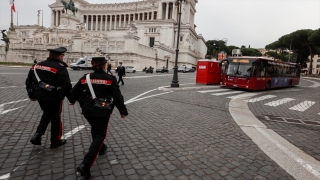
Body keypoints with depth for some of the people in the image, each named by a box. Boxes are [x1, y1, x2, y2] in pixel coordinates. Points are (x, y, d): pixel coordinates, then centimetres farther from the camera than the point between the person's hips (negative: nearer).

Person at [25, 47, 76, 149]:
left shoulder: (37, 65, 7)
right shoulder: (60, 68, -17)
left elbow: (28, 81, 14)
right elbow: (66, 86, -23)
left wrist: (32, 95, 25)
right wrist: (72, 99, -11)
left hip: (40, 95, 7)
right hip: (54, 97, -7)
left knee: (47, 114, 29)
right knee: (56, 118, 11)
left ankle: (37, 136, 20)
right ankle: (55, 141, 25)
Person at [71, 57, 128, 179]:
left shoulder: (85, 77, -1)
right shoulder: (110, 79, -12)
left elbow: (74, 93, 4)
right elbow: (117, 97, -13)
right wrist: (123, 111, -1)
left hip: (87, 109, 5)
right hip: (102, 111, -4)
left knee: (95, 129, 29)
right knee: (100, 135, 6)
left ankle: (101, 148, 49)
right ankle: (85, 165, -4)